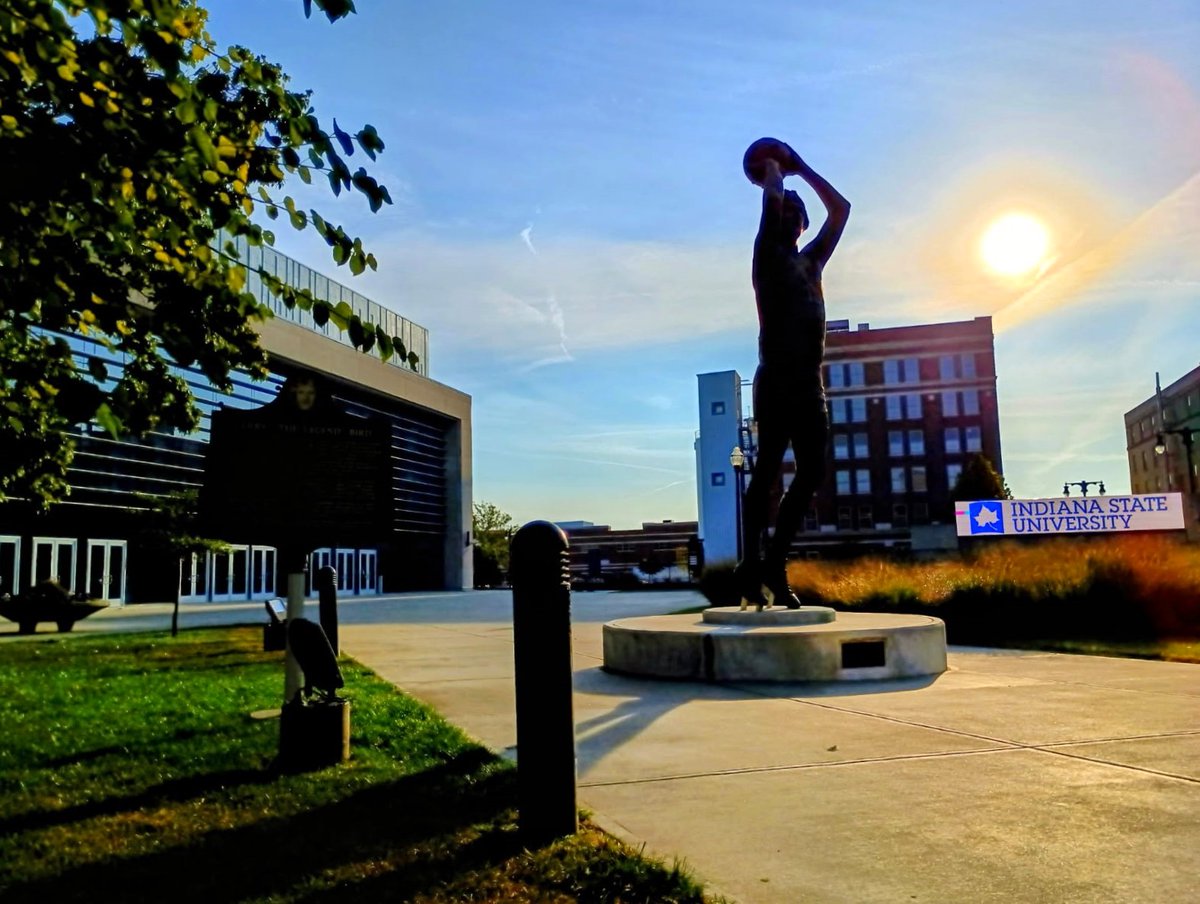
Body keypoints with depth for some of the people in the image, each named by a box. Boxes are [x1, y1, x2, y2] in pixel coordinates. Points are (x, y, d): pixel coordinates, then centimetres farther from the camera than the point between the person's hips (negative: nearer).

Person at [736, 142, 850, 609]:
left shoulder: (810, 260, 25)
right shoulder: (768, 256, 7)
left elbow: (840, 209, 31)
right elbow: (772, 197, -2)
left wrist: (801, 168, 32)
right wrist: (773, 169, 19)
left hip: (809, 383, 7)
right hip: (777, 379, -7)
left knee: (811, 473, 0)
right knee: (766, 472, -11)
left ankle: (773, 563, 5)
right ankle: (752, 567, -10)